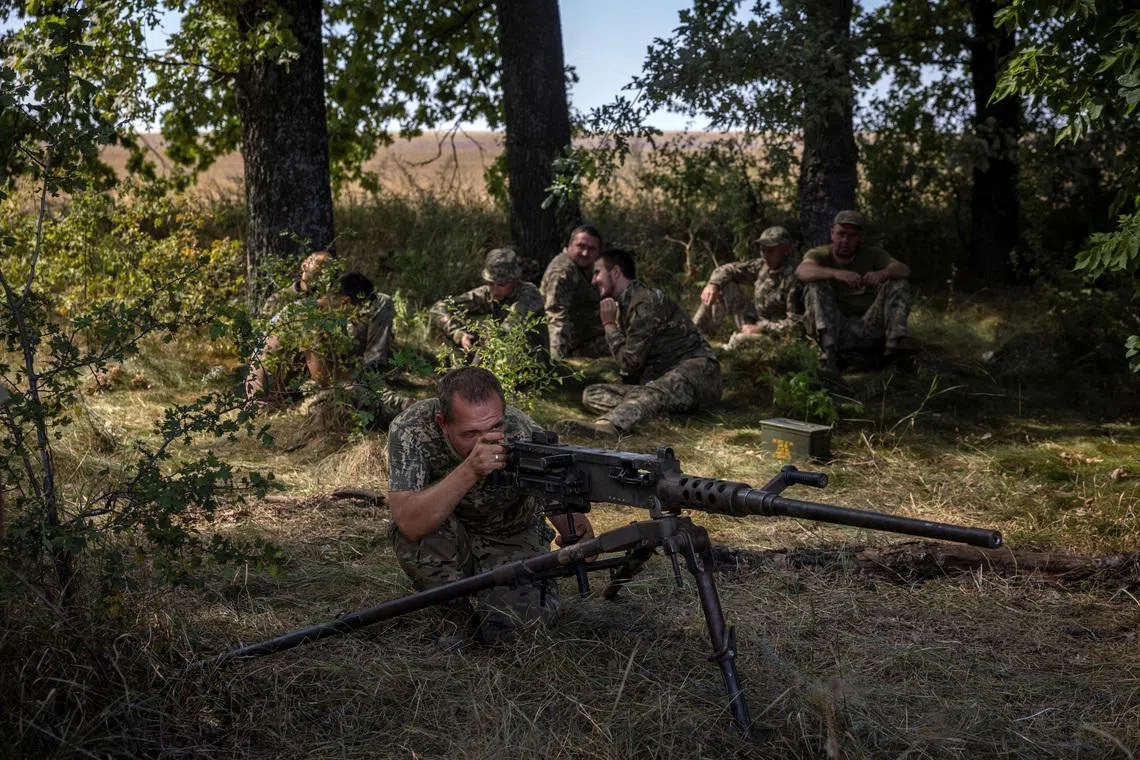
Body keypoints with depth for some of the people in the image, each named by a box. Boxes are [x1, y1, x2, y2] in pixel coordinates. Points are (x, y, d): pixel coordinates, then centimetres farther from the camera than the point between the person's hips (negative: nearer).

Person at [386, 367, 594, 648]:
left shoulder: (525, 435, -28)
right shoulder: (411, 430, -30)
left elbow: (561, 504, -18)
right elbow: (410, 524, -40)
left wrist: (580, 537, -42)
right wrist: (469, 470, -51)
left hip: (512, 541, 0)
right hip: (448, 544, 0)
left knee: (510, 629, -24)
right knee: (413, 533, -32)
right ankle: (456, 614, -4)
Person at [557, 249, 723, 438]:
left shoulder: (645, 303, -12)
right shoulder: (625, 304, 19)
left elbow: (630, 362, -15)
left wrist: (609, 325, -4)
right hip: (658, 379, 9)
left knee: (649, 393, -41)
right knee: (591, 394, -7)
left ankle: (607, 426, -73)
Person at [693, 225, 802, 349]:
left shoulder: (793, 276, -27)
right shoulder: (762, 265, -4)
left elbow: (795, 323, -26)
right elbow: (728, 269, 6)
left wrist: (761, 328, -24)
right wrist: (713, 284, -15)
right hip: (755, 320, 8)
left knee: (739, 340, -37)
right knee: (724, 287, -2)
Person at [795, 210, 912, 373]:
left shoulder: (872, 254, 9)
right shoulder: (819, 255, 0)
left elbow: (904, 270, -8)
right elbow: (801, 271, -24)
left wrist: (881, 274, -32)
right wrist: (836, 273, -43)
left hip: (869, 329, 2)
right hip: (832, 329, -2)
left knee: (899, 285, -10)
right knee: (815, 284, -22)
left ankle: (891, 348, -19)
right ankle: (829, 351, -34)